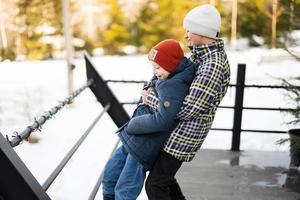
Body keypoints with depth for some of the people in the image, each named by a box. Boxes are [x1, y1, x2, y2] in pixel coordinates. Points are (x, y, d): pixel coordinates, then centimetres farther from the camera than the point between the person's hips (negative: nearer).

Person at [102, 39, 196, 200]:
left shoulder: (173, 87, -24)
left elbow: (162, 120, -31)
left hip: (144, 146, -10)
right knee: (109, 173, 20)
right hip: (133, 140, 10)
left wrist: (131, 125, -17)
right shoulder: (166, 79, 4)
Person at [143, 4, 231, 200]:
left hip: (184, 133, -10)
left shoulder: (212, 67, -29)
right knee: (162, 172, 25)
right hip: (178, 128, 10)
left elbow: (187, 110, -30)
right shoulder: (210, 52, 4)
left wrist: (150, 99, -16)